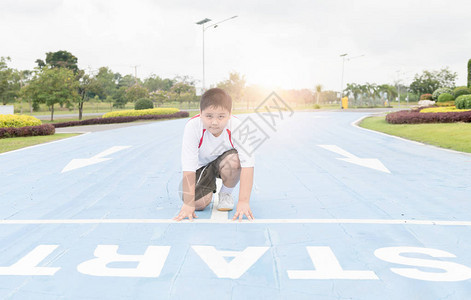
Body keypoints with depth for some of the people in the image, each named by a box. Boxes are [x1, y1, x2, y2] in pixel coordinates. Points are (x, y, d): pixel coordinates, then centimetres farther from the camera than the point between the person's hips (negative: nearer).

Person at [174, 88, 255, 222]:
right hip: (201, 165, 0)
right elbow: (188, 167, -30)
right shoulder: (192, 127, -31)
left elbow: (248, 163, -33)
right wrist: (188, 203, -32)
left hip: (224, 161, 1)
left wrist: (244, 201, -39)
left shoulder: (236, 127, -30)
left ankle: (226, 193, -2)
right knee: (198, 203, -21)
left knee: (234, 160, -35)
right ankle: (210, 188, 18)